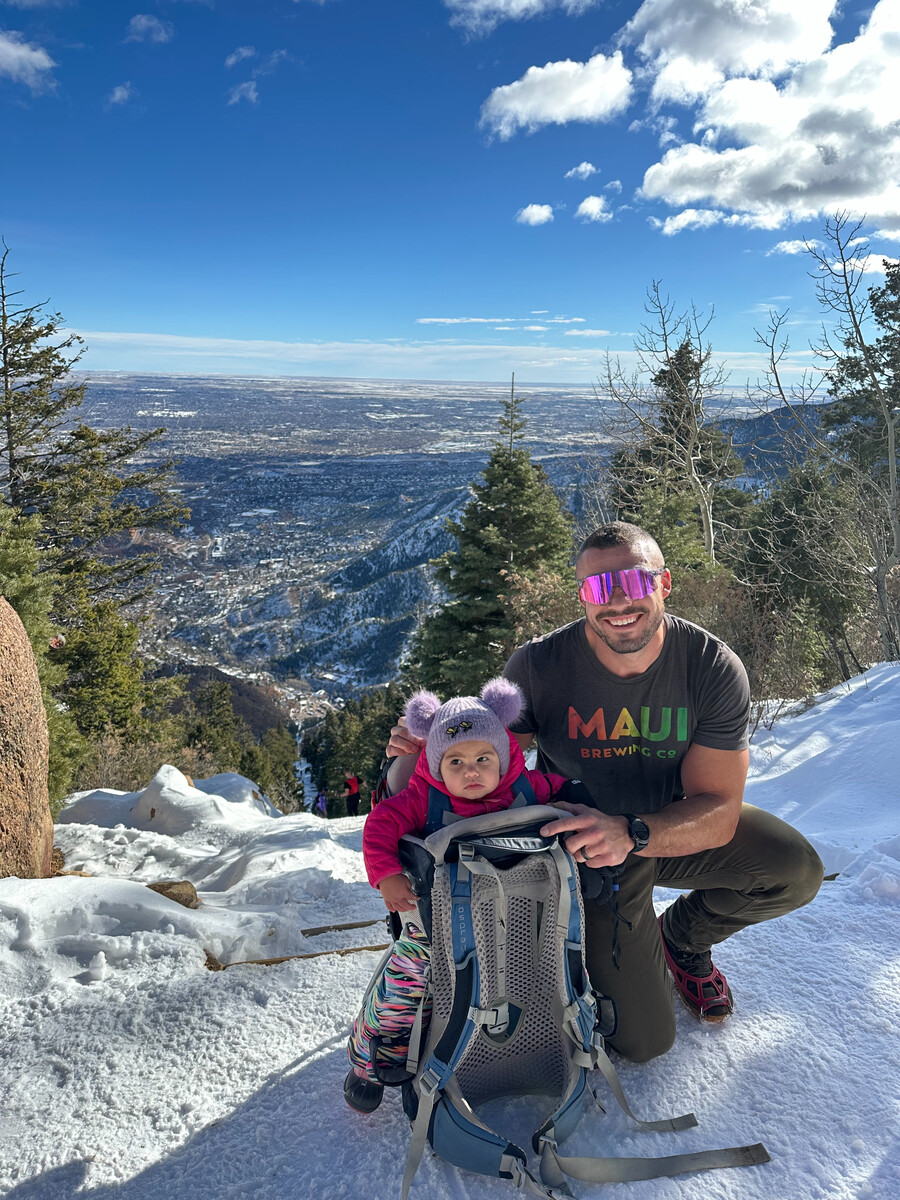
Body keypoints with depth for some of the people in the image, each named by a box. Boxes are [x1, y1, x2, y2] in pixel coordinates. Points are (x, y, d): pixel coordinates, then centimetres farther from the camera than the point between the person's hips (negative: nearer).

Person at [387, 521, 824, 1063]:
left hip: (680, 826, 3)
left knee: (796, 872, -22)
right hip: (591, 842, -2)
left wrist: (630, 833, -43)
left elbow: (718, 813, -24)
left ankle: (683, 937, 10)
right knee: (643, 1040, -7)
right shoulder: (537, 666, -24)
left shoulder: (714, 667, -22)